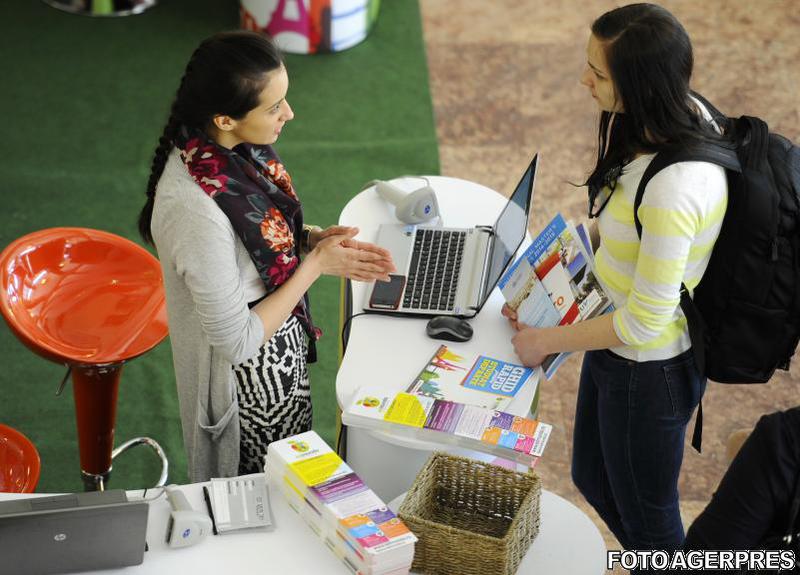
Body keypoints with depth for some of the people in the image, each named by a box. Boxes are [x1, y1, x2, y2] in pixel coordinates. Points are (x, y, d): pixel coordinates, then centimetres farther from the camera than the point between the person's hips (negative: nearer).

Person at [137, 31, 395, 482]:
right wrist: (316, 264, -22)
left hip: (281, 351, 8)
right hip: (253, 379, -8)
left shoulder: (226, 146, -13)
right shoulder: (197, 211, -39)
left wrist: (314, 239, -11)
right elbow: (236, 341, -28)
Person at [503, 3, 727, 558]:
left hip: (649, 371, -9)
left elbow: (644, 322, -28)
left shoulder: (674, 189, -38)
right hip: (616, 342, 9)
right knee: (593, 478, 31)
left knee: (645, 516, 17)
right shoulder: (677, 113, -9)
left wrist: (548, 341, -14)